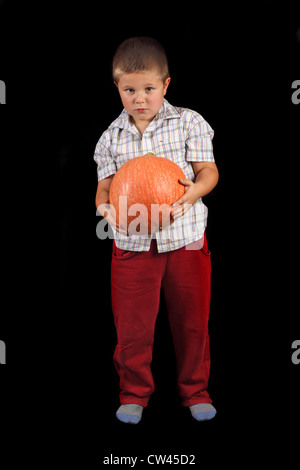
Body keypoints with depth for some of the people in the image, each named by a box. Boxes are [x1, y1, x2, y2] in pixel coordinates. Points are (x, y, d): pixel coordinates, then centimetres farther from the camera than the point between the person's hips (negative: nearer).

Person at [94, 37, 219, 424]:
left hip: (185, 238, -1)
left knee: (191, 320, 10)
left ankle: (195, 390, 30)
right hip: (133, 243, 1)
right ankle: (134, 393, 26)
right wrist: (105, 206, -19)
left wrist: (195, 190, -25)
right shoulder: (112, 137, 4)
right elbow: (105, 184, 4)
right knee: (131, 323, 6)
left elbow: (209, 170, -3)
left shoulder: (188, 123, -1)